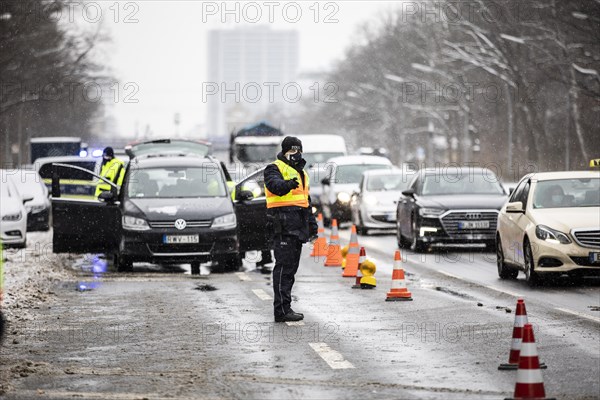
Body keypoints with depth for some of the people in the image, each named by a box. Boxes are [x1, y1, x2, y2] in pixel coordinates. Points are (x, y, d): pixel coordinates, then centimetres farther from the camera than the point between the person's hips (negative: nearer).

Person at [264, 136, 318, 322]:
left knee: (292, 266, 10)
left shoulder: (301, 173, 25)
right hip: (283, 223, -9)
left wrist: (312, 221, 26)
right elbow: (274, 184, -27)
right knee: (284, 265, -13)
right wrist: (287, 185, -48)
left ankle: (285, 307, 15)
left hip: (297, 224, 9)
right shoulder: (275, 168, -3)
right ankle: (282, 310, -15)